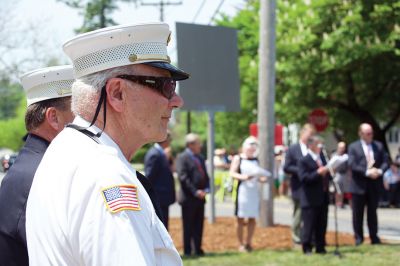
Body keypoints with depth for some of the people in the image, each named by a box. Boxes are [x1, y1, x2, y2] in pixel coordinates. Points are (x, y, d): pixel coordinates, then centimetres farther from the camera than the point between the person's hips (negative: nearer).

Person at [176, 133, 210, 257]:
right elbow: (183, 177, -16)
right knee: (188, 226, -1)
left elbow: (205, 175, 19)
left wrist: (206, 189, 1)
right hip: (188, 198, -7)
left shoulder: (200, 158, 17)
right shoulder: (182, 157, -8)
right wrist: (195, 191, -19)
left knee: (199, 226, 10)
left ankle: (198, 249, 16)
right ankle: (187, 251, 4)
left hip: (200, 197, 7)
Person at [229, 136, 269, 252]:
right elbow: (232, 173, -7)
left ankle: (248, 243, 13)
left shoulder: (256, 160, 14)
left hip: (254, 191, 5)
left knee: (252, 219, 5)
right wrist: (242, 177, -24)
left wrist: (262, 178, -2)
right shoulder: (238, 158, 1)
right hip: (242, 190, -5)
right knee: (240, 219, -1)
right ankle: (241, 244, 5)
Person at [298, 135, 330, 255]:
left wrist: (328, 171, 1)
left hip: (323, 197, 7)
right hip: (310, 199, -7)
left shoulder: (322, 157, 12)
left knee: (322, 225, 10)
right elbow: (303, 178, -20)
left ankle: (320, 247, 18)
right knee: (309, 224, -1)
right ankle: (307, 248, 7)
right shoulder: (304, 161, -10)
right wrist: (318, 173, -25)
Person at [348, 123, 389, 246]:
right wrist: (367, 172, -20)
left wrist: (380, 171, -14)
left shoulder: (378, 146, 9)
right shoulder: (353, 147, -1)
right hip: (359, 185, -2)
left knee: (372, 212, 8)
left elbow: (385, 162, 7)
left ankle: (374, 237, 13)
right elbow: (352, 165, -11)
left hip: (374, 185, 2)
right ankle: (358, 238, 12)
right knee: (358, 213, 3)